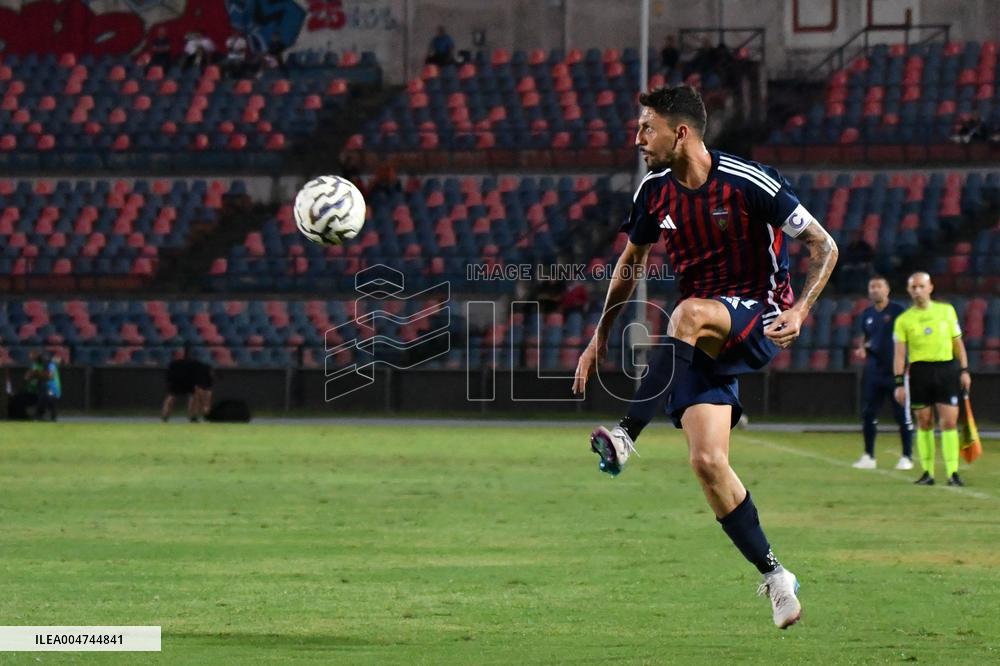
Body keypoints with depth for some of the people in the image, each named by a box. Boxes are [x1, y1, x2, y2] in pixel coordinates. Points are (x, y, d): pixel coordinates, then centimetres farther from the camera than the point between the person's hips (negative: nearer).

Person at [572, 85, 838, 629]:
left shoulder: (749, 183, -14)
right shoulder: (654, 191, 4)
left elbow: (824, 246, -8)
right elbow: (631, 263, 21)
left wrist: (799, 311, -22)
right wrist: (600, 337, 19)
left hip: (758, 322, -5)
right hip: (700, 343, 5)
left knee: (691, 313, -39)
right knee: (707, 461, -11)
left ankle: (626, 436, -36)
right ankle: (774, 577, 2)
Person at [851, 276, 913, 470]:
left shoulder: (897, 312, -5)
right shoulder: (867, 315, 11)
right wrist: (862, 349, 3)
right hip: (873, 371, 5)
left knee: (902, 415, 0)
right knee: (868, 413, 5)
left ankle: (907, 457, 7)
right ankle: (868, 456, 14)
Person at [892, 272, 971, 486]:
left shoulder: (946, 311, 9)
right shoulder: (903, 320, 5)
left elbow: (957, 342, 12)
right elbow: (900, 353, 2)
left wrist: (964, 370, 5)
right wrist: (899, 383, -5)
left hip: (946, 368, 0)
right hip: (919, 371, 0)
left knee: (949, 422, -7)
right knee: (924, 423, 3)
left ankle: (953, 472, -7)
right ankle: (928, 472, 11)